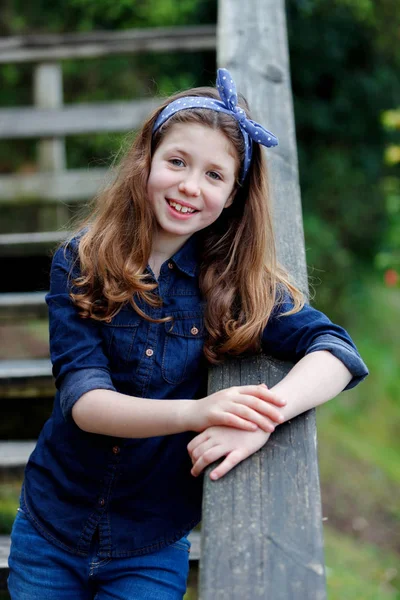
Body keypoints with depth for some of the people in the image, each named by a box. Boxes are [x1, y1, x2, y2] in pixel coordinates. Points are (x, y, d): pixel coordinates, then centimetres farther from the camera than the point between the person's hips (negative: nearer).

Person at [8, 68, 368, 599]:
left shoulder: (236, 281, -9)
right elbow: (82, 399, -19)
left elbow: (338, 351, -18)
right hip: (49, 532, 1)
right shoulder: (81, 263, -10)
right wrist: (194, 413, -38)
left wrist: (262, 418, -37)